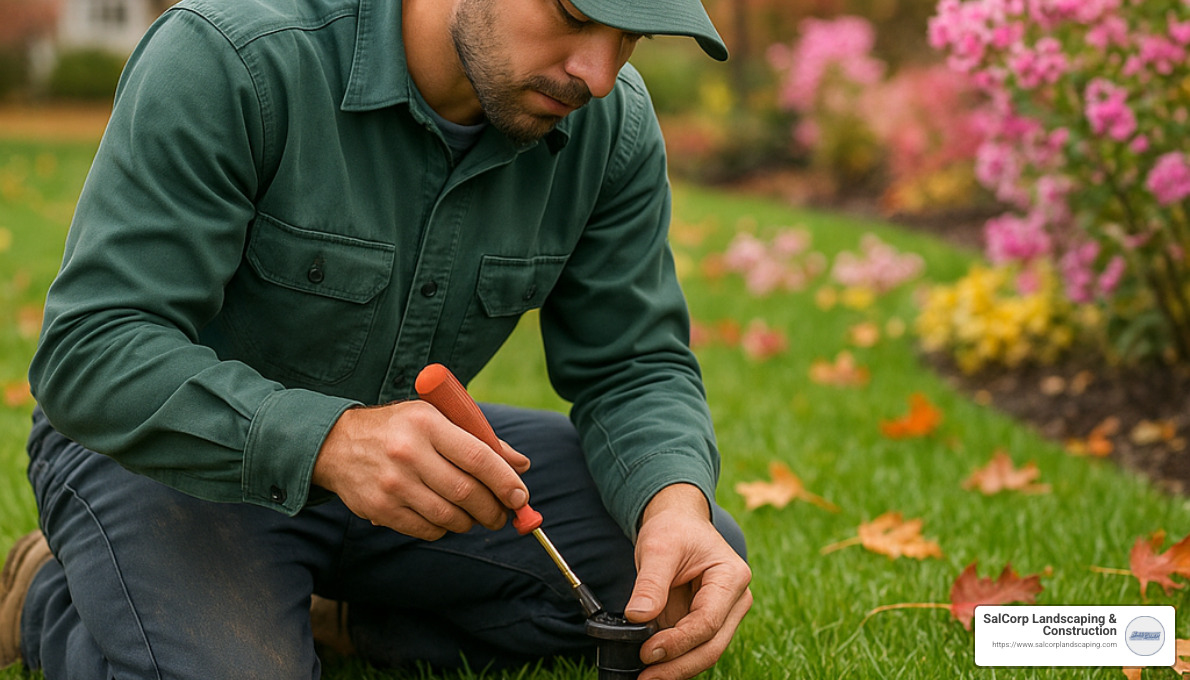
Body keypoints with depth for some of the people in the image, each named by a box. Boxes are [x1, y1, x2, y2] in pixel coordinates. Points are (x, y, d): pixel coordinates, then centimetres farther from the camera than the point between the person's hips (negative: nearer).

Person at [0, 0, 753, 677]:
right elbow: (90, 349, -29)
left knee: (697, 567, -12)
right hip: (173, 450, -4)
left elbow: (635, 367, -6)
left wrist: (677, 503, -30)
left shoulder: (615, 124, -12)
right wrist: (326, 440, -45)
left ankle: (339, 614, 3)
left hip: (409, 449, 5)